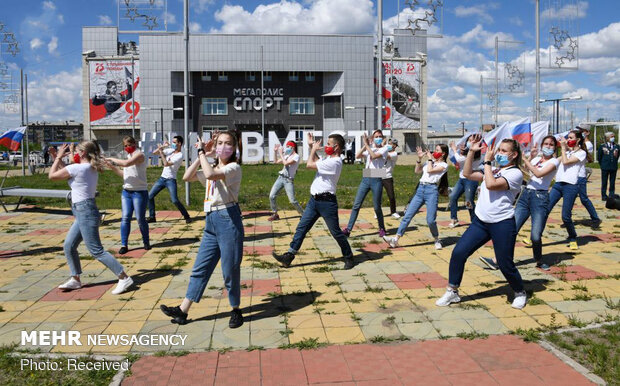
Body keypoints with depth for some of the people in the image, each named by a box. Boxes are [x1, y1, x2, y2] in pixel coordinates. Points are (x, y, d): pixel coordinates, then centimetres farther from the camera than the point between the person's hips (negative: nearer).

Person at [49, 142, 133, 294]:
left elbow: (52, 176, -4)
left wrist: (58, 157, 6)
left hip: (85, 211, -10)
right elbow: (66, 171, 27)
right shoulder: (92, 168, 12)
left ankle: (124, 278, -9)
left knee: (96, 251, -9)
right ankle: (75, 280, 26)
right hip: (84, 212, 10)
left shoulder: (77, 168, -15)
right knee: (69, 246, 18)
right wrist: (58, 158, 23)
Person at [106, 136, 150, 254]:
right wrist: (112, 166, 7)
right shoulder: (130, 156, 17)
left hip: (139, 192, -7)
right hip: (126, 191, 7)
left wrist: (113, 159, -12)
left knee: (140, 219, -1)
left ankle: (146, 242, 16)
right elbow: (124, 174, 18)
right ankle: (124, 245, 1)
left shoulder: (139, 155, -9)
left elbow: (126, 163, -26)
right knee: (125, 218, -1)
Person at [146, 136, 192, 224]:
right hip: (162, 178, 7)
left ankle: (187, 216, -1)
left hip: (171, 180, -7)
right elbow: (154, 153, 11)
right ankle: (152, 217, 14)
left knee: (175, 200, -17)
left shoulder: (179, 155, -13)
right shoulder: (170, 151, 9)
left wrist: (161, 152, -13)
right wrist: (162, 147, -2)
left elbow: (166, 164, -21)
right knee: (150, 196, 4)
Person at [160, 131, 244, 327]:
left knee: (230, 270, 0)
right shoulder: (212, 168, 19)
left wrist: (202, 153, -10)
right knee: (200, 268, 11)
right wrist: (202, 156, 6)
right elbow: (187, 177, 11)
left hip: (228, 219, -8)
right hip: (211, 221, 8)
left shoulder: (234, 167, -5)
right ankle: (182, 311, 15)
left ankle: (236, 311, 18)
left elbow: (210, 174, -23)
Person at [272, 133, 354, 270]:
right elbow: (317, 162, 32)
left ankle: (348, 257, 20)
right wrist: (312, 147, 22)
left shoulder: (335, 162, -19)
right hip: (314, 200, 9)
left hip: (327, 202, -9)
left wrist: (314, 149, -3)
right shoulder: (328, 158, 12)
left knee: (336, 232, 3)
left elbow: (310, 164, -19)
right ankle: (289, 256, 8)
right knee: (301, 227, 6)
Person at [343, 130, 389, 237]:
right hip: (366, 179, 4)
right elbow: (357, 156, 1)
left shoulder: (384, 149, 1)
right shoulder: (369, 149, 16)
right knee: (356, 205, 0)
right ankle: (348, 229, 1)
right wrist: (365, 145, -5)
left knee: (377, 207, 2)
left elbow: (374, 156, -17)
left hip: (377, 180, -4)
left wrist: (367, 145, -9)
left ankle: (382, 228, 23)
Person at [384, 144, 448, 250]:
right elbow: (417, 171, 19)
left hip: (432, 190, -6)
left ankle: (437, 240, 15)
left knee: (430, 220, -11)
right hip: (420, 189, 6)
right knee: (408, 215, -3)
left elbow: (430, 170, -10)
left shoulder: (444, 165, 4)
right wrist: (419, 158, 10)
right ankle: (395, 239, -5)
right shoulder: (430, 161, 23)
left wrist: (430, 158, 4)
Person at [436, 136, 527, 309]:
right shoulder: (493, 171, 17)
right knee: (458, 252, -4)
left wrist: (487, 161, -12)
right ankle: (452, 292, 9)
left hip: (502, 224, -6)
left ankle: (520, 293, 29)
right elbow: (467, 174, 14)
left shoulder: (515, 173, -8)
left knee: (505, 265, 1)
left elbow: (491, 184, -21)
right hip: (480, 221, 6)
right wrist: (471, 152, 9)